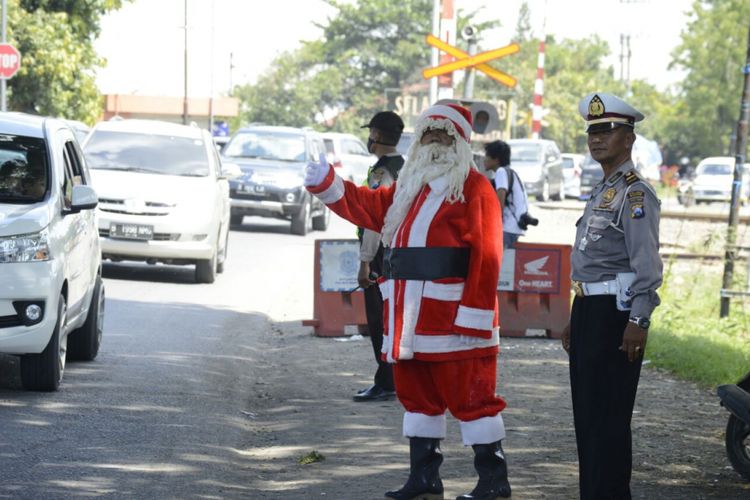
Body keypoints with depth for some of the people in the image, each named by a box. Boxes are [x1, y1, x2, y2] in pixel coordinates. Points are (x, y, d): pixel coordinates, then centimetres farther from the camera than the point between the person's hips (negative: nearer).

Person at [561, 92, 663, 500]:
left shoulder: (636, 193, -12)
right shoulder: (601, 191, 19)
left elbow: (647, 265, -20)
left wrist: (638, 321, -25)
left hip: (614, 313, -10)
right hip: (588, 311, 10)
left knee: (607, 417, -8)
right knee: (586, 415, 12)